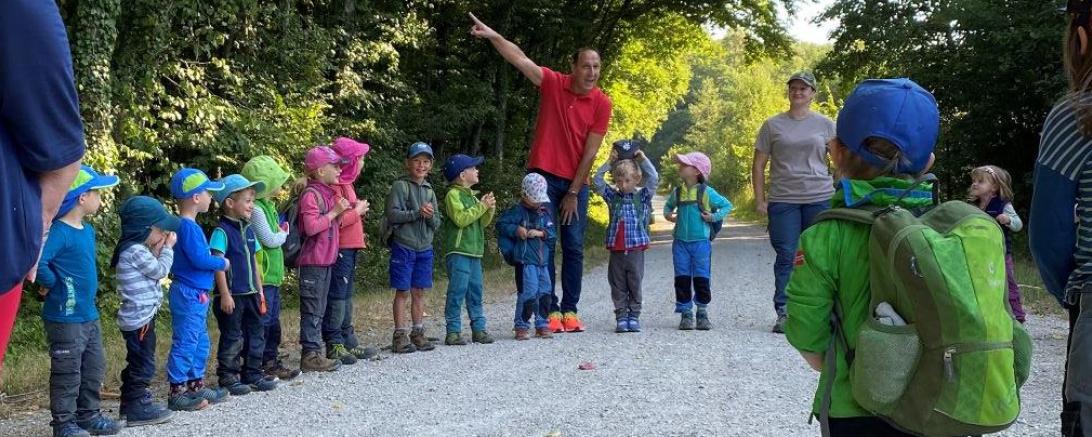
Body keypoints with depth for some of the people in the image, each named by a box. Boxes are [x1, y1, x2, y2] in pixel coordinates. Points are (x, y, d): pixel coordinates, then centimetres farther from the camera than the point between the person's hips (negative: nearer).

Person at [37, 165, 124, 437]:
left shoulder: (88, 230, 10)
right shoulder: (59, 232, -19)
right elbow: (38, 262, -30)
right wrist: (53, 284, -16)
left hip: (89, 316, 9)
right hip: (65, 318, -9)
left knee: (94, 369, 16)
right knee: (67, 373, -1)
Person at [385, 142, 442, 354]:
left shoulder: (429, 190, 13)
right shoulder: (400, 186, -5)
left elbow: (437, 223, 10)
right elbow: (392, 214, -14)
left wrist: (430, 216, -11)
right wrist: (417, 213, -19)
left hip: (424, 248, 5)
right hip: (403, 246, -5)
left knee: (419, 292, 9)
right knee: (403, 292, -2)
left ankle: (418, 333, 16)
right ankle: (400, 335, 1)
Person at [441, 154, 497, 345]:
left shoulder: (471, 196, 19)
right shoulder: (453, 195, -8)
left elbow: (482, 223, 20)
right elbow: (461, 218, -20)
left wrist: (490, 209, 2)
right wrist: (481, 206, -16)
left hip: (474, 251, 9)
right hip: (458, 252, -9)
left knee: (475, 290, 10)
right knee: (457, 290, -8)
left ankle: (478, 329, 16)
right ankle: (453, 331, -5)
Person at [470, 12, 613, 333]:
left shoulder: (601, 103, -6)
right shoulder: (553, 84, -4)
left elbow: (589, 152, -6)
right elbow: (520, 59, -11)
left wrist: (574, 194, -7)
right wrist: (492, 35, -26)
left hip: (576, 182, 1)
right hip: (544, 176, -1)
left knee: (574, 247, 3)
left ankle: (570, 310, 10)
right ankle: (551, 310, 2)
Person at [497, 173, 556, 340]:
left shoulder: (544, 213, 13)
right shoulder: (517, 211, -3)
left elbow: (553, 232, 8)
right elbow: (501, 225, -6)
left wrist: (541, 233, -9)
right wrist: (516, 230, -17)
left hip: (542, 260, 6)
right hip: (525, 260, -6)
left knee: (544, 293, 9)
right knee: (528, 294, -9)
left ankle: (542, 325, 20)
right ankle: (521, 326, 2)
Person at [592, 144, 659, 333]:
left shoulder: (642, 196, 5)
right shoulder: (612, 196, 9)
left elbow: (654, 179, -5)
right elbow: (597, 181, 3)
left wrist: (643, 160, -3)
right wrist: (609, 163, 0)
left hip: (636, 249, -2)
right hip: (616, 250, 2)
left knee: (635, 284, 3)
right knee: (618, 286, 4)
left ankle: (634, 316, 11)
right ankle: (621, 317, 9)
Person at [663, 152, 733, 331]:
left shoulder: (706, 192, -5)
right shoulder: (677, 192, 6)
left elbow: (727, 205, 2)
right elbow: (669, 205, 26)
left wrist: (714, 217, -9)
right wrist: (668, 215, 7)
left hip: (701, 242, -3)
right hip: (680, 242, 3)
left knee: (701, 279, 1)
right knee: (682, 279, 3)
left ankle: (703, 313, 13)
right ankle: (685, 313, 10)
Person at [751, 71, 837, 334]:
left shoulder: (825, 124, 8)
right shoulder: (773, 125, 7)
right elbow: (758, 165, 7)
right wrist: (759, 200, 0)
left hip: (819, 198, 1)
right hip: (783, 200, 0)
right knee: (786, 258, -2)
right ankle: (783, 313, 2)